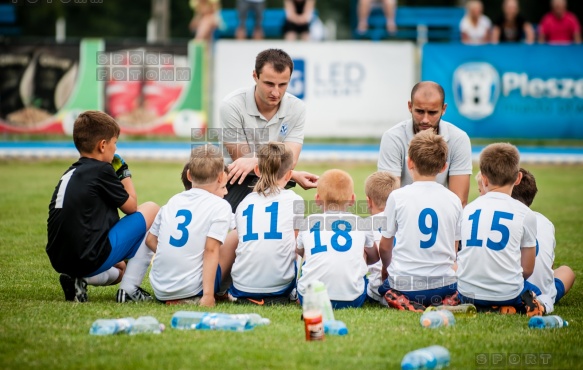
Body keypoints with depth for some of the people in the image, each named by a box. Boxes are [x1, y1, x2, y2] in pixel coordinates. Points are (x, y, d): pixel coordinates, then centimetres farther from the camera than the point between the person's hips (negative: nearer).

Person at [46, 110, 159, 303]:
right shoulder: (102, 170, -6)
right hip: (92, 257, -8)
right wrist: (125, 175, 20)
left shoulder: (69, 174, 18)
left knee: (120, 270, 39)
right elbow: (131, 207, 4)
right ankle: (130, 289, 3)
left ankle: (77, 280, 7)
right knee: (151, 209, 8)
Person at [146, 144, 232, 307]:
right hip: (190, 288, -6)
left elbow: (150, 240, 16)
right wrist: (208, 295, -16)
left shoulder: (173, 201, 12)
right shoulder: (220, 206, -4)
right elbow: (211, 250, -13)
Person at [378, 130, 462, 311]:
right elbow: (453, 249, 12)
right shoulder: (454, 200, 3)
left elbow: (385, 246, 7)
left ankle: (404, 303, -7)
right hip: (444, 283, 3)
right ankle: (441, 303, -1)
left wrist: (387, 269, 26)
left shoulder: (397, 196, -4)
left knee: (382, 287, 27)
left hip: (404, 283, -3)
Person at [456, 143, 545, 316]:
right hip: (507, 294, -2)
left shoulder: (467, 209, 7)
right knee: (535, 293, 29)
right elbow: (527, 269, 4)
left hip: (467, 293, 2)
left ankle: (477, 308, 3)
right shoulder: (525, 214, -1)